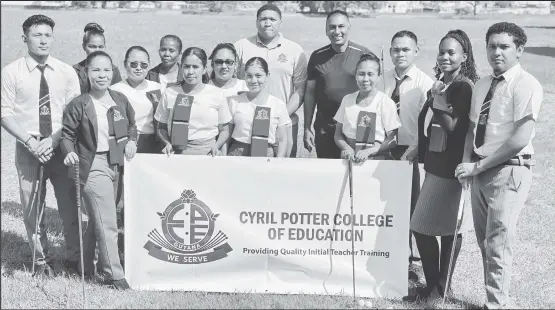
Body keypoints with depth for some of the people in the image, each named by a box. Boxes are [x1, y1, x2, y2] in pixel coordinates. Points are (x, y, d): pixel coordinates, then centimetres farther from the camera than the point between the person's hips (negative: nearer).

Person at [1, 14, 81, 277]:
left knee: (69, 206, 4)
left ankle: (74, 258, 21)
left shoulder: (66, 72, 3)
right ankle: (41, 260, 22)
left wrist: (53, 140, -13)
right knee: (32, 208, 6)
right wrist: (30, 141, -13)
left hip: (61, 146, 1)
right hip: (28, 148, 0)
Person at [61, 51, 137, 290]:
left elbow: (131, 125, 18)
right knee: (106, 223, -7)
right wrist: (69, 152, -22)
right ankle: (114, 274, 3)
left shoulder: (120, 100, 4)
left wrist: (131, 140, 0)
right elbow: (67, 134, -4)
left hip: (116, 164, 6)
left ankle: (86, 264, 35)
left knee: (98, 219, 18)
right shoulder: (79, 105, -10)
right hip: (93, 167, -6)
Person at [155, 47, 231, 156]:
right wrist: (167, 143, -4)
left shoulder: (217, 94, 4)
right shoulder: (170, 93, 6)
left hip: (207, 152, 0)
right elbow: (162, 127, 14)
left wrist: (216, 146, -6)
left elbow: (224, 130, 11)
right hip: (178, 152, 0)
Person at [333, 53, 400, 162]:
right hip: (348, 160, 3)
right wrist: (347, 148, -7)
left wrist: (368, 151, -13)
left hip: (375, 161, -3)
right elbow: (338, 134, 12)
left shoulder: (386, 102, -1)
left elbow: (392, 140, -1)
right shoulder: (347, 100, 9)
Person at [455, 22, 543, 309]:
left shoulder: (526, 85, -12)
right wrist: (467, 163, -5)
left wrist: (477, 167, -15)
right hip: (480, 169, 7)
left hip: (509, 170, -7)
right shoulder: (482, 84, 11)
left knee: (498, 245, -6)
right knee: (484, 242, 13)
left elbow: (520, 139, -18)